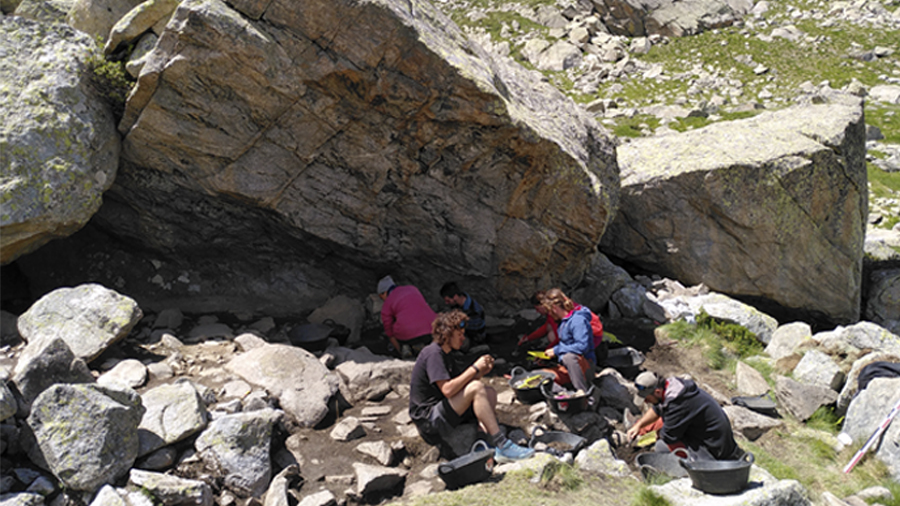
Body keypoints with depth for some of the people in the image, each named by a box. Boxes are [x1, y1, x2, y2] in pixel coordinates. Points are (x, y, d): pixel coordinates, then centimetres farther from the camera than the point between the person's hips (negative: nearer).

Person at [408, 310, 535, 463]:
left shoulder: (444, 355, 19)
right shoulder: (433, 353, -13)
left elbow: (459, 386, 13)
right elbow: (448, 390, -25)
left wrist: (481, 372, -1)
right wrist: (475, 368, -16)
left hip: (441, 413, 10)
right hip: (429, 419, -10)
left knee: (490, 393, 5)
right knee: (476, 388, -24)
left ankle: (488, 444, -16)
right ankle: (502, 446, -26)